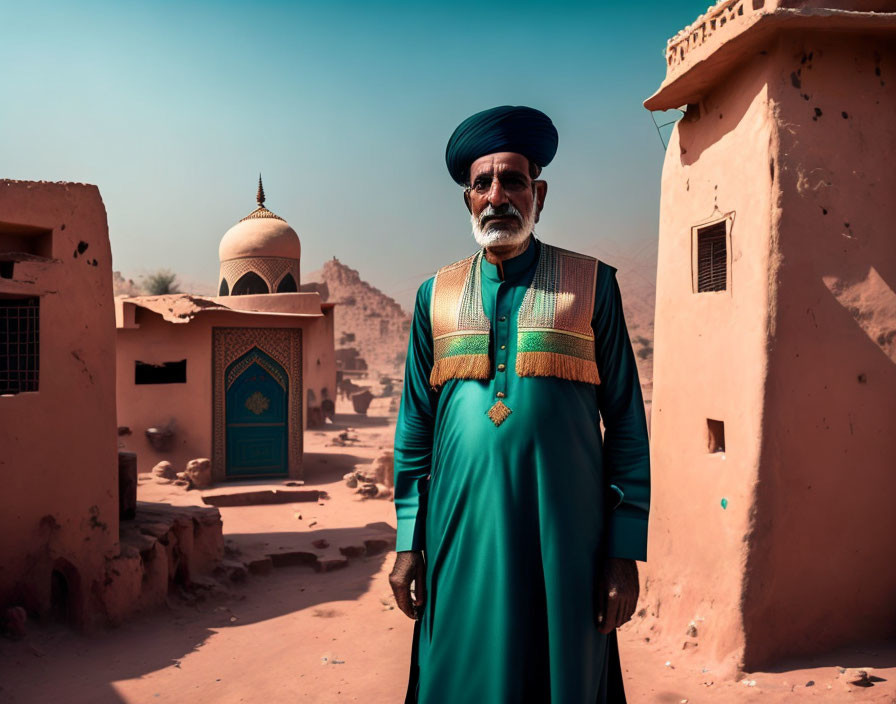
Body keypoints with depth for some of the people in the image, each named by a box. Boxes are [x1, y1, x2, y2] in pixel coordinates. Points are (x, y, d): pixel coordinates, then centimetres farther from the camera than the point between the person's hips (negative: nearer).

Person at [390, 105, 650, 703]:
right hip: (461, 537, 2)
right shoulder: (436, 295, 7)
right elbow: (415, 427, 9)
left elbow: (626, 424, 0)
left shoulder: (591, 285, 1)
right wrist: (408, 542, 5)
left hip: (564, 539, -1)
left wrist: (626, 552, -4)